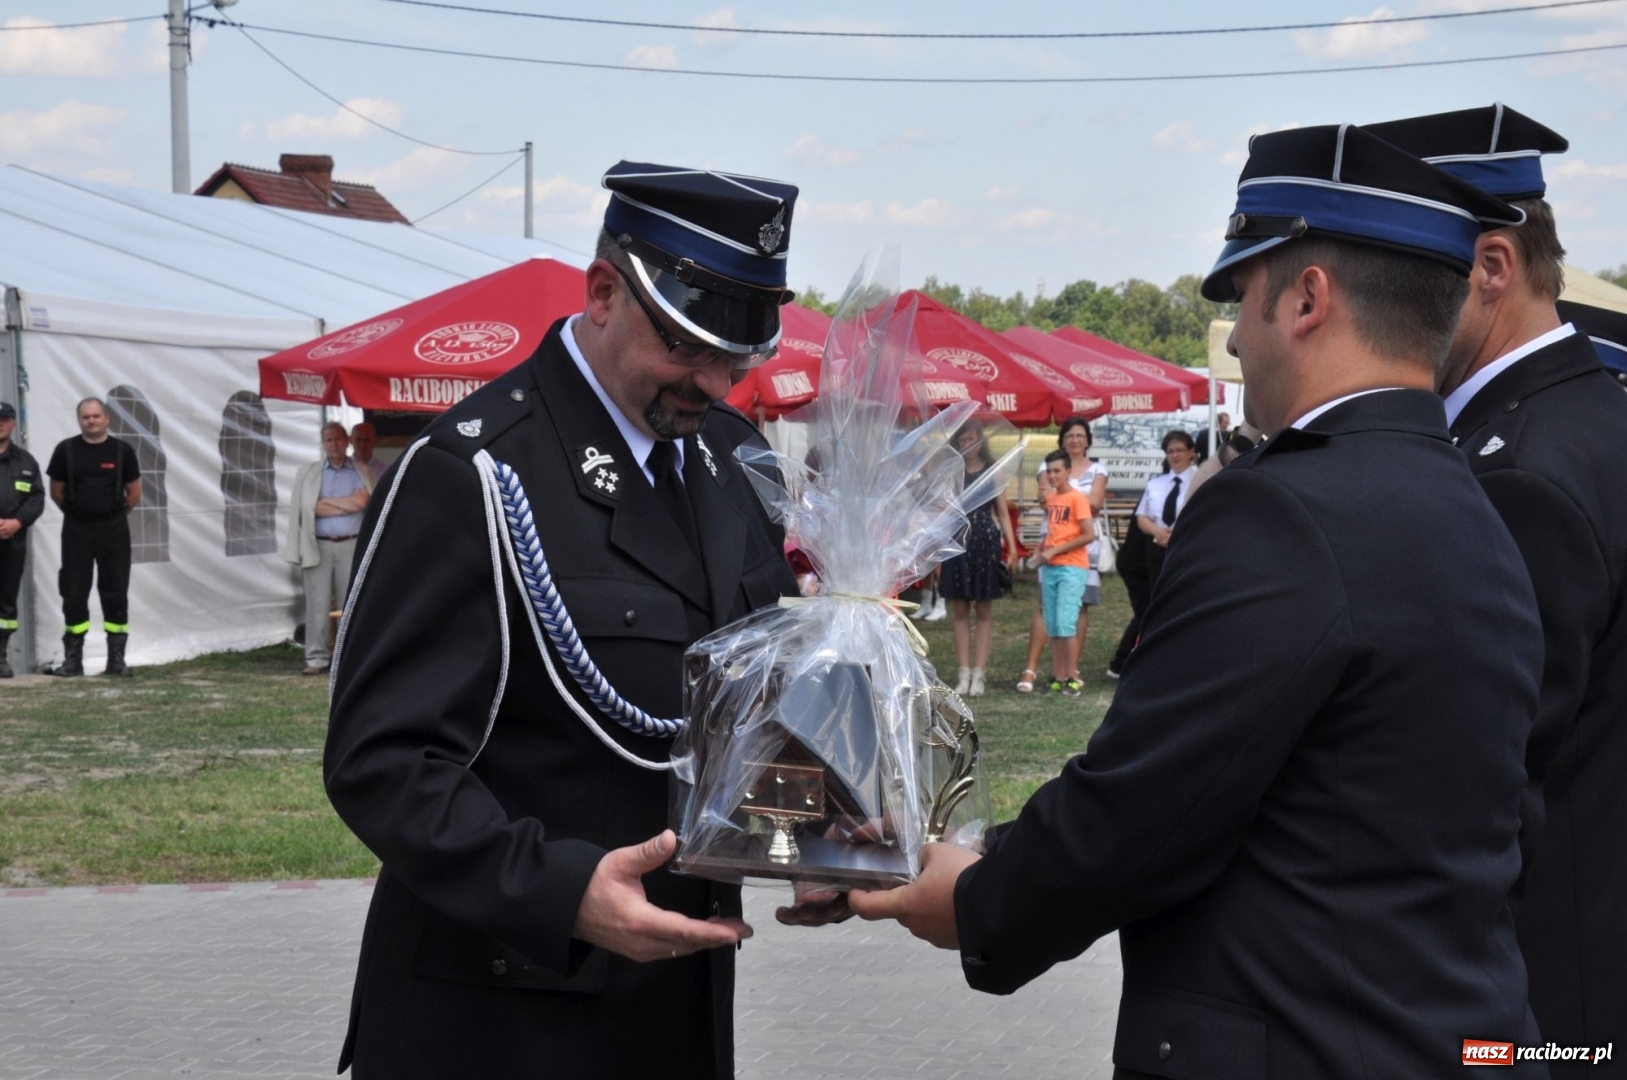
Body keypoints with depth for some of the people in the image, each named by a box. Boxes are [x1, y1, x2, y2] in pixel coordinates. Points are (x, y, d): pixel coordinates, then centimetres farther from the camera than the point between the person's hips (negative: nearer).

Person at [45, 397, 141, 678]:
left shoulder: (122, 450, 1)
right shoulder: (66, 450, 0)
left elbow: (134, 494, 9)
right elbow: (57, 491, 9)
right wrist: (79, 512, 12)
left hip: (114, 530, 0)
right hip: (76, 529, 0)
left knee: (116, 594, 2)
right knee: (73, 594, 2)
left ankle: (117, 659, 9)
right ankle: (72, 660, 9)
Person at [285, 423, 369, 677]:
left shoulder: (360, 472, 8)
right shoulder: (309, 471, 9)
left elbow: (360, 501, -10)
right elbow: (307, 507, -4)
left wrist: (327, 502, -5)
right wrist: (345, 506, -5)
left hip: (350, 545, 0)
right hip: (318, 546, 0)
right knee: (317, 604, -3)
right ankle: (316, 658, 0)